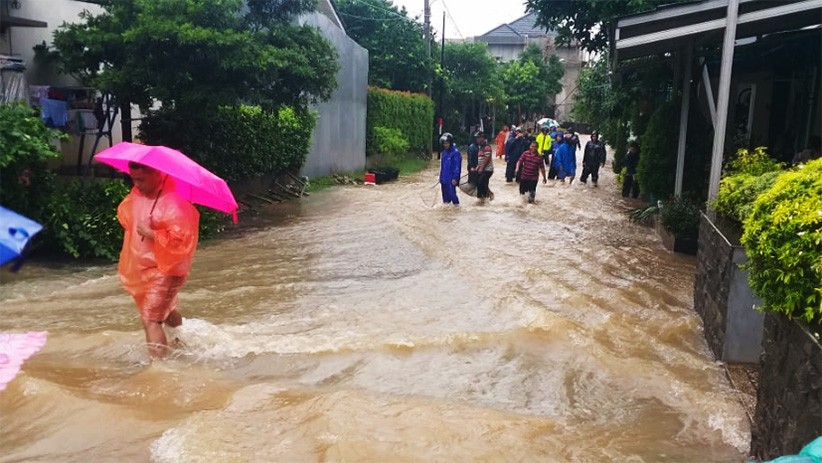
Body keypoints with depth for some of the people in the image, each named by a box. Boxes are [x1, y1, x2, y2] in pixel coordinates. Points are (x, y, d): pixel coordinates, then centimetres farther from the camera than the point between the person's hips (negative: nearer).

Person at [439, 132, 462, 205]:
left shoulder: (455, 152, -13)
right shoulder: (443, 153, 11)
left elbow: (457, 166, -14)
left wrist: (455, 178, -17)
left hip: (451, 179, -7)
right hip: (444, 179, 7)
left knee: (451, 193, -9)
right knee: (445, 194, 12)